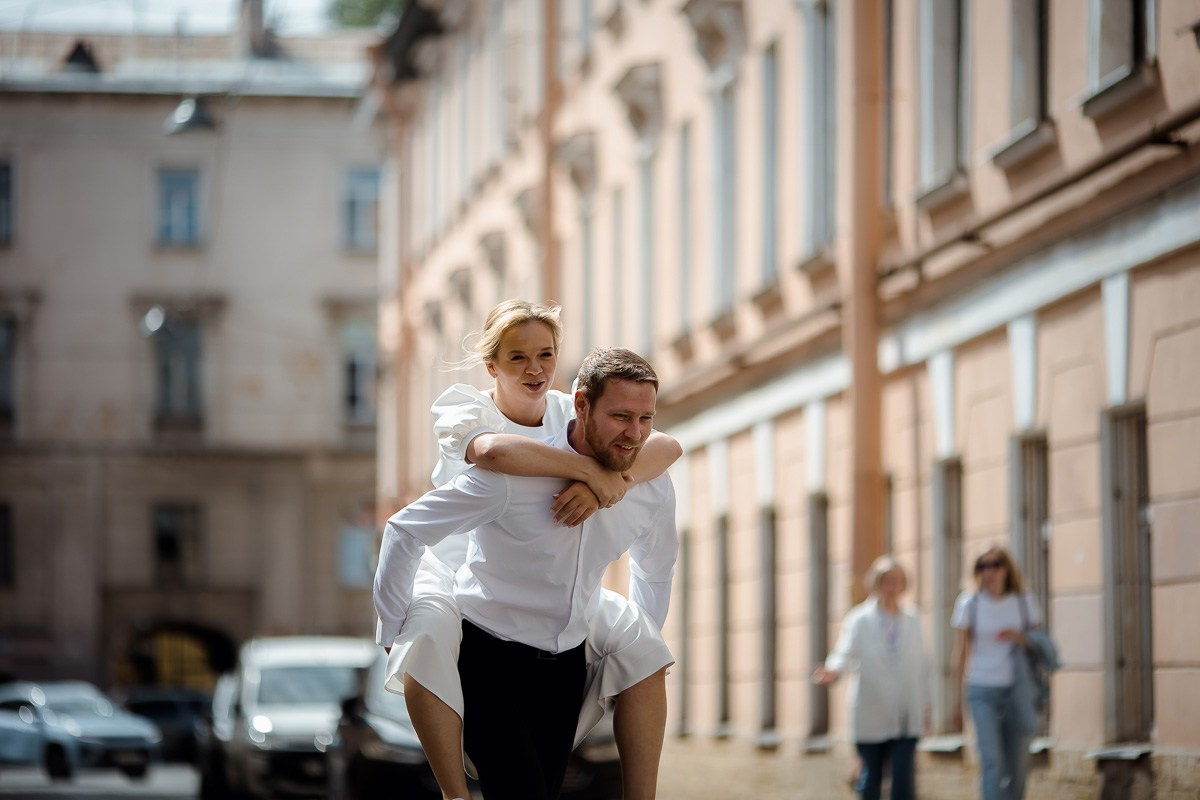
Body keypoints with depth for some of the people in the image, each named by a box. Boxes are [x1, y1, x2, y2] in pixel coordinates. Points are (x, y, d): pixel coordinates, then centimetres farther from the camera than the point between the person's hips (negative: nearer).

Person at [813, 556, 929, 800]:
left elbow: (921, 667, 10)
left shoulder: (911, 621, 7)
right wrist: (833, 671, -38)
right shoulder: (859, 620, -3)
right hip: (871, 717, -1)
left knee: (903, 778, -9)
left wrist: (924, 706, 9)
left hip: (906, 718, 1)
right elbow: (846, 653, -16)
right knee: (870, 778, 10)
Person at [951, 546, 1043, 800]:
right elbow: (961, 652, 4)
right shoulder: (968, 603, 0)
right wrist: (957, 697, 4)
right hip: (982, 691, -2)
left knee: (1017, 765, 6)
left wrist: (1021, 638, -13)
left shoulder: (1025, 602, 4)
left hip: (1018, 690, 2)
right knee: (991, 760, -15)